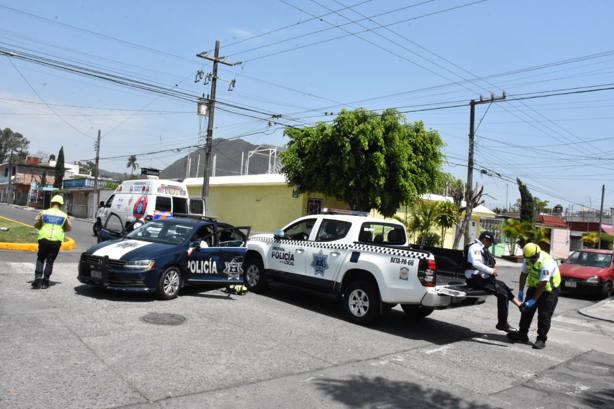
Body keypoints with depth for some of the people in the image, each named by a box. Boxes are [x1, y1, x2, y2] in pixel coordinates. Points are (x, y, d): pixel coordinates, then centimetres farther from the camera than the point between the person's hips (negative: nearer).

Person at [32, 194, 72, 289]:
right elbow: (69, 227, 11)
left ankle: (37, 278, 1)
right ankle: (45, 281, 9)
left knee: (40, 259, 15)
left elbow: (36, 224, 8)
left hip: (44, 239, 0)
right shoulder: (64, 215, 2)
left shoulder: (43, 213, 2)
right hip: (56, 241, 0)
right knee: (50, 261, 9)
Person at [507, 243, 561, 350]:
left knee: (544, 315, -5)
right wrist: (521, 290, -4)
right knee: (526, 310, 7)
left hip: (550, 289, -7)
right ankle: (522, 334, 16)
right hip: (534, 286, 7)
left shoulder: (546, 262, -32)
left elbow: (543, 284, -30)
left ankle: (541, 339, 5)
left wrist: (533, 300, -26)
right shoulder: (527, 259, -10)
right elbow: (523, 274, 0)